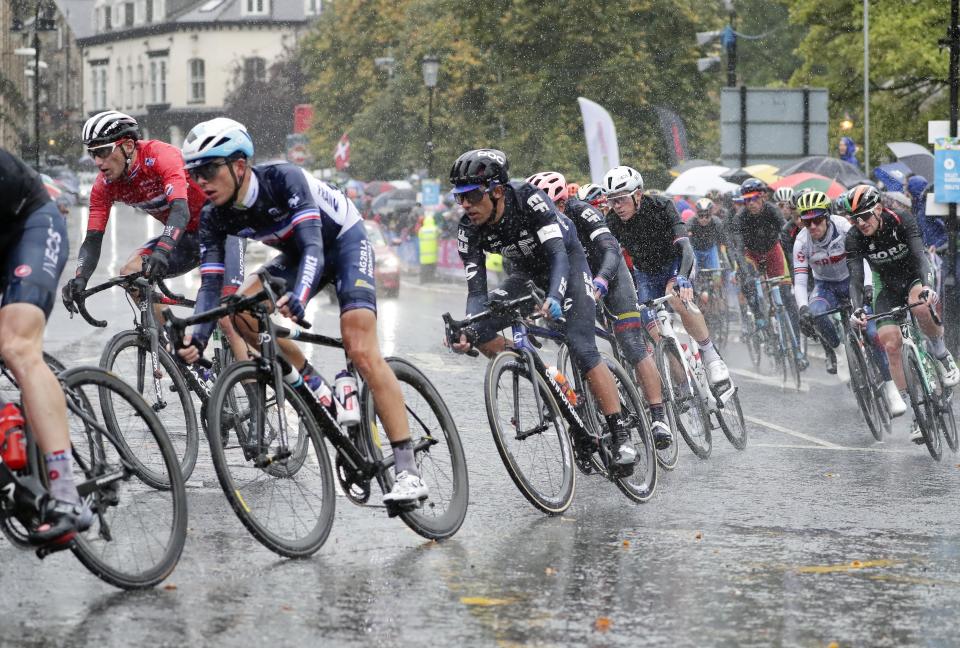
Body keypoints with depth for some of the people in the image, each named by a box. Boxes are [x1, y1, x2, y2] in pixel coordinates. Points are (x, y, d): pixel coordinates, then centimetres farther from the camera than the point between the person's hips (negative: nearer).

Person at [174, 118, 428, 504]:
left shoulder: (284, 180, -33)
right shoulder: (215, 218, -15)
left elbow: (313, 249, -41)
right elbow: (211, 284, -19)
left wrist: (298, 298, -61)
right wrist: (197, 337, -37)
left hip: (344, 240, -7)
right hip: (299, 252, 7)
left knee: (361, 351, -23)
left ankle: (408, 472, -27)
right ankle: (318, 391, 1)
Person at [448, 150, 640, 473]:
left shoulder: (530, 199, -35)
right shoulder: (470, 230, -21)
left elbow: (558, 254, -42)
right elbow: (477, 290, -22)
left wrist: (554, 297, -61)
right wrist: (465, 330, -41)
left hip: (566, 259, -5)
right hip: (527, 270, 5)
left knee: (581, 348, -21)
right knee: (481, 332, -17)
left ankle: (621, 434, -17)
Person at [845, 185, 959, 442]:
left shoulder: (902, 223, -24)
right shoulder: (854, 238, -20)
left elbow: (920, 256, -35)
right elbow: (855, 277, -27)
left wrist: (927, 287, -54)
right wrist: (857, 309, -45)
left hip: (915, 277, -2)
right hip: (887, 285, 3)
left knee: (920, 305, -39)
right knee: (891, 344, -14)